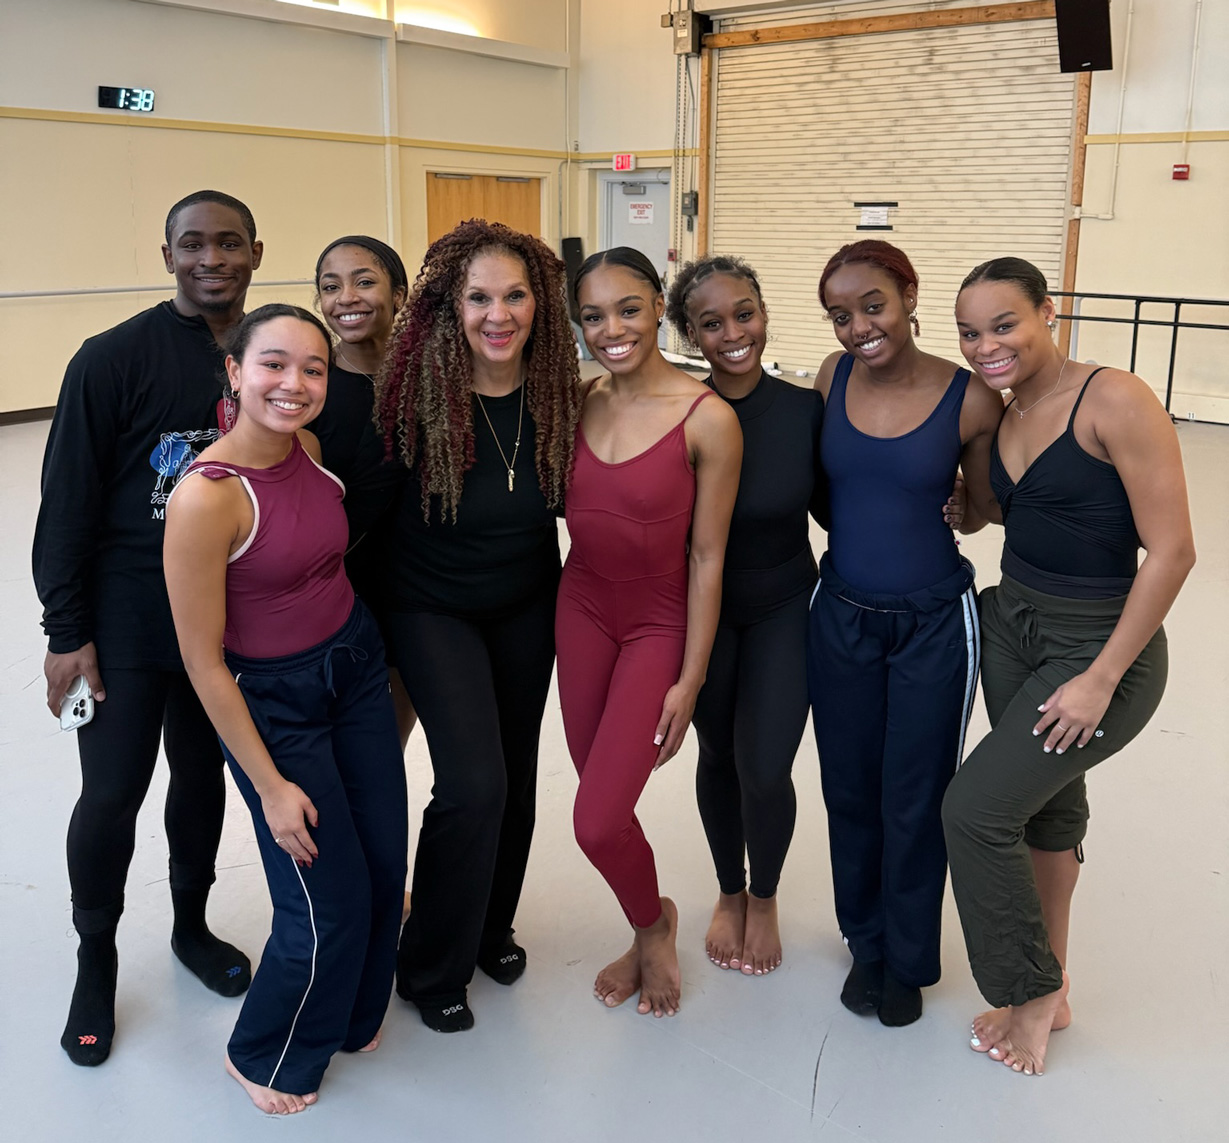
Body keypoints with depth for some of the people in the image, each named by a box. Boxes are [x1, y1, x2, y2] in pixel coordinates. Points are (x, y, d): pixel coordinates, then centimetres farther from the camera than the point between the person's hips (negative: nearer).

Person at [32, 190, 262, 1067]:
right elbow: (68, 502, -9)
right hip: (127, 620, -4)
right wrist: (66, 631, -10)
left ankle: (191, 923, 39)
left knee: (204, 776, 17)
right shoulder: (117, 358, -11)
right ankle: (96, 959, 26)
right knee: (112, 792, 2)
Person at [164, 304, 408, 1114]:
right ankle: (267, 1057, 32)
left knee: (386, 863, 13)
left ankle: (353, 1013, 42)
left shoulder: (311, 448, -6)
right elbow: (204, 661, -18)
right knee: (332, 903, 3)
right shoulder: (205, 498, -25)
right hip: (272, 701, -6)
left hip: (357, 666, 6)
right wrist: (269, 785, -13)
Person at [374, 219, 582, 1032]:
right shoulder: (420, 394, -23)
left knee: (515, 775, 14)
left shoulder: (557, 393, -12)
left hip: (527, 606, 4)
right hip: (433, 609, -4)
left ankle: (492, 928, 40)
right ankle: (432, 968, 12)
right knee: (474, 782, -13)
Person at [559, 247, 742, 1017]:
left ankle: (654, 924, 25)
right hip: (582, 610, 5)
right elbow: (559, 507, 8)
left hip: (659, 625, -4)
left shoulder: (708, 420, -17)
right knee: (603, 804, 11)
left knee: (598, 822, -8)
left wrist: (689, 681, -11)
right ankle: (648, 932, 39)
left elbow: (707, 557, -13)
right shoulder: (579, 403, -2)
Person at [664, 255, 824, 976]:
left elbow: (830, 506, -4)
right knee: (718, 755, 14)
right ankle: (730, 893, 41)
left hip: (783, 610, 0)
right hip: (701, 611, 1)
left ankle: (765, 897, 29)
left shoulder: (806, 409, -14)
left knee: (765, 769, -3)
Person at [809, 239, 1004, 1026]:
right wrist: (868, 518, -1)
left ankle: (909, 961, 33)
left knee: (914, 800, 9)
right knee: (850, 792, 15)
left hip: (933, 624, -3)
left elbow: (984, 508, 2)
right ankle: (867, 944, 39)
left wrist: (948, 511, -13)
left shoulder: (970, 400, -14)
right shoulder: (834, 379, -4)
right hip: (842, 614, 4)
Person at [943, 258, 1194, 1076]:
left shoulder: (1116, 402, -20)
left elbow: (1172, 549, -20)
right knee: (1047, 802, 17)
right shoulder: (1007, 414, 3)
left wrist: (1102, 679, -19)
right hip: (1011, 628, 7)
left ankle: (1032, 994, 16)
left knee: (976, 810, -8)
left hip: (1100, 647, -7)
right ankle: (1050, 995, 35)